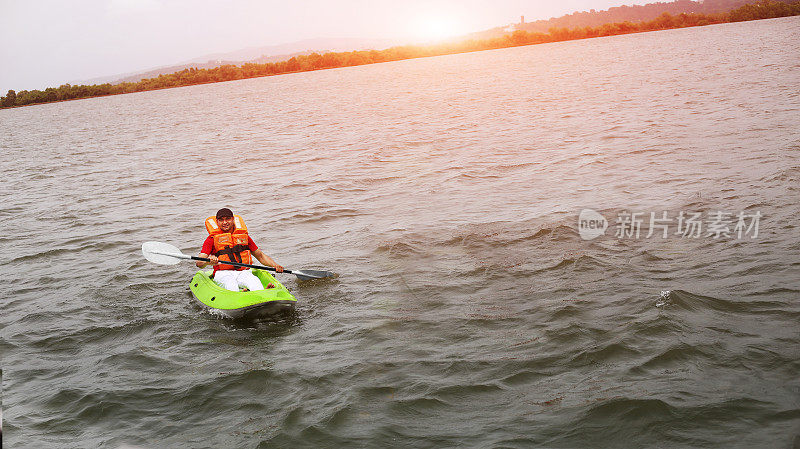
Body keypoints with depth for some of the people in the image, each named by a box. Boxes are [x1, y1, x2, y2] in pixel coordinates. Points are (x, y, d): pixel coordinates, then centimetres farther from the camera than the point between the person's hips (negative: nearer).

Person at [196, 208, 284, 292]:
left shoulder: (243, 235, 17)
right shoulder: (212, 239, 6)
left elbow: (260, 255, 23)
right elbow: (199, 263, -5)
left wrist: (275, 265, 4)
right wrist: (208, 262, -30)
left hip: (243, 273, 2)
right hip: (223, 274, -1)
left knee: (256, 284, -33)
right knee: (232, 287, -37)